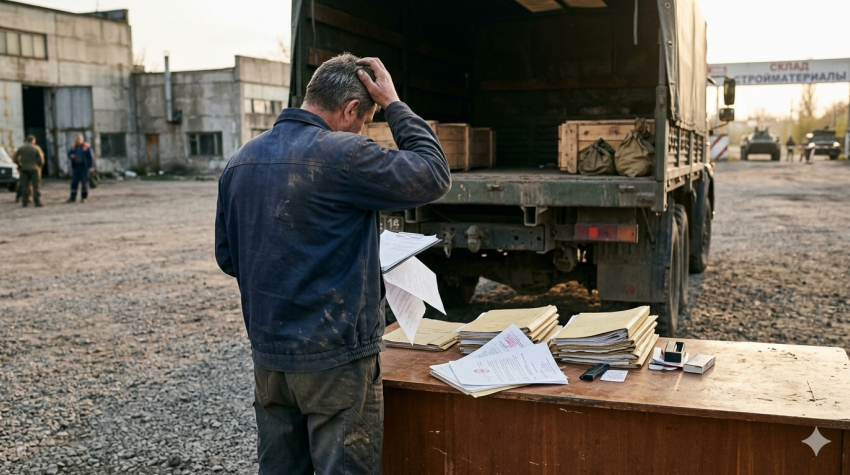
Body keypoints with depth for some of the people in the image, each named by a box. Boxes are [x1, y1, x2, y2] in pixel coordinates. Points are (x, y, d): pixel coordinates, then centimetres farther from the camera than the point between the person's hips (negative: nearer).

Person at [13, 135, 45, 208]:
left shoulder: (21, 148, 3)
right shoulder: (36, 148, -5)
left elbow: (16, 158, 3)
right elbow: (41, 160, -6)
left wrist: (19, 165, 17)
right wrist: (40, 166, 12)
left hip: (24, 169, 3)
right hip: (34, 169, -3)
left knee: (25, 186, 7)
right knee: (36, 186, 0)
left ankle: (25, 202, 6)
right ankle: (37, 203, -5)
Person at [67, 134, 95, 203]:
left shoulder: (87, 147, -5)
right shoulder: (74, 147, 9)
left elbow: (91, 157, -7)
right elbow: (69, 153, 17)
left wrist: (91, 166, -12)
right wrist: (71, 156, -8)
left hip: (84, 167, -4)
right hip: (75, 167, 4)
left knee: (84, 182, 0)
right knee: (74, 182, 1)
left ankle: (83, 197, 8)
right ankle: (73, 198, 3)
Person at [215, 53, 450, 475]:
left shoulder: (240, 161, 5)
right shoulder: (343, 155, -18)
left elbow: (227, 257, 12)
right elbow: (433, 176, -10)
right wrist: (394, 104, -2)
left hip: (268, 353, 7)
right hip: (336, 358, -7)